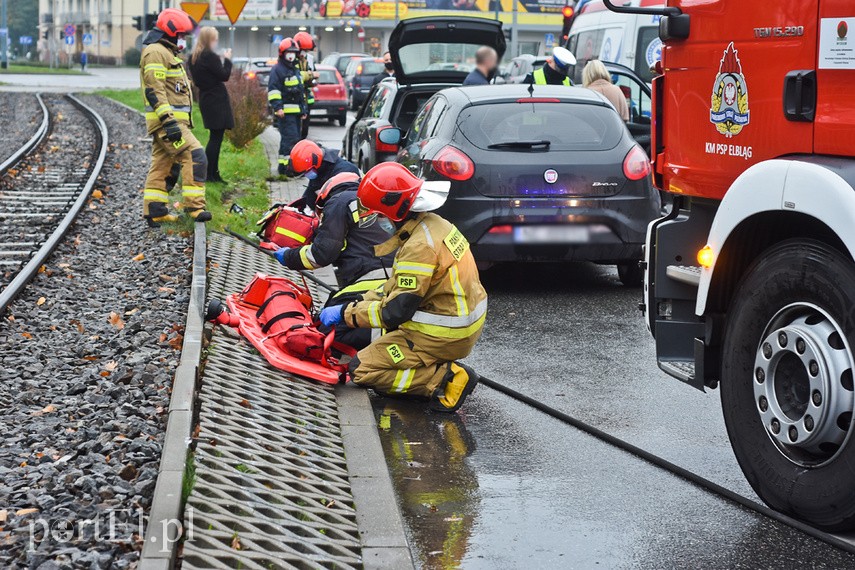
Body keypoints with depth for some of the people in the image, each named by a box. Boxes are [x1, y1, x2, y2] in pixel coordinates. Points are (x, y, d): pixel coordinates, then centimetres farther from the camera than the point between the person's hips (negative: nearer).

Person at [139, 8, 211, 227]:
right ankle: (194, 206, -17)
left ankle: (155, 211, 15)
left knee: (163, 164, 11)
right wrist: (168, 119, -27)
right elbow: (154, 90, -20)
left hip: (170, 120, 11)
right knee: (195, 156, -16)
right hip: (167, 120, -11)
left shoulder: (167, 53, 24)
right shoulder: (155, 52, -11)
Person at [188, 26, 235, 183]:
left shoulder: (194, 58, 11)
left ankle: (214, 173, 14)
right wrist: (227, 60, -1)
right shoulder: (210, 57, -17)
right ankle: (209, 174, -6)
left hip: (205, 98, 9)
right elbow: (224, 75, -15)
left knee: (215, 137, 13)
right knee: (216, 136, -6)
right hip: (216, 100, -9)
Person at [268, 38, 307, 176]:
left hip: (296, 111, 9)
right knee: (290, 138, -16)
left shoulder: (296, 70, 23)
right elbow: (273, 89, -13)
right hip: (286, 111, -9)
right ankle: (285, 166, -15)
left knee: (296, 138, 11)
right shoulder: (277, 70, -6)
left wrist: (303, 110, 27)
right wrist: (277, 107, -23)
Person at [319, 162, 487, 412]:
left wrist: (345, 313, -11)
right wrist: (366, 301, 8)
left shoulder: (420, 246, -24)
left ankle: (447, 378, -10)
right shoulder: (433, 225, 5)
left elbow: (395, 311, -21)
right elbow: (402, 283, 16)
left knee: (361, 370, -4)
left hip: (443, 336, -10)